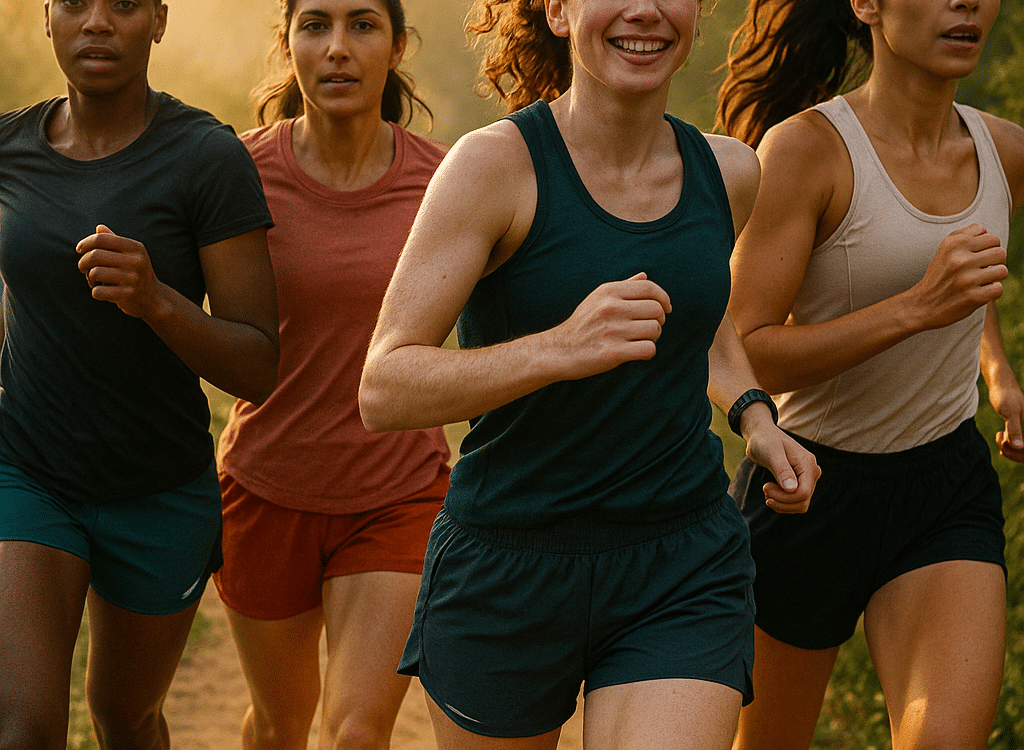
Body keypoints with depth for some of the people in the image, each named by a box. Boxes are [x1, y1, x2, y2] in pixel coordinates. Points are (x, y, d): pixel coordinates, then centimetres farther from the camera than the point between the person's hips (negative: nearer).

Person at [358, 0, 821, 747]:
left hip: (684, 572, 3)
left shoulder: (729, 171, 2)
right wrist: (558, 349, -34)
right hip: (508, 565, -2)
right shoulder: (495, 163, -13)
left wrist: (754, 413, 8)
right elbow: (384, 390, -19)